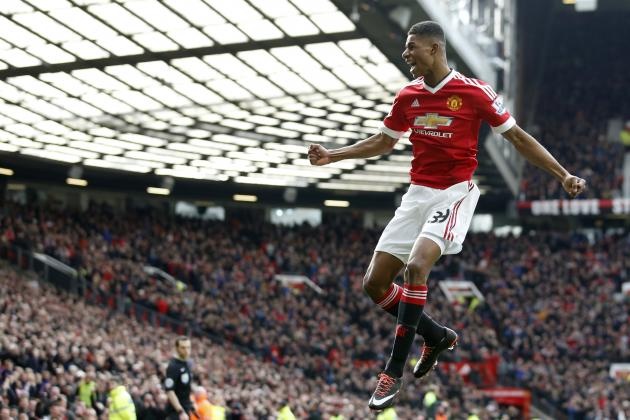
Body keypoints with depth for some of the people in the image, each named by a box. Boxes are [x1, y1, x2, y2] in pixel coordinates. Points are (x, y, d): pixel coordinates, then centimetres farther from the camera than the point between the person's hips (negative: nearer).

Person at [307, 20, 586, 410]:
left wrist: (563, 174, -6)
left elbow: (518, 136, -1)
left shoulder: (475, 92, -9)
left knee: (416, 265, -28)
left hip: (455, 193, -6)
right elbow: (383, 142, 22)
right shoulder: (408, 96, 6)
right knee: (375, 282, 0)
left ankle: (395, 371, -20)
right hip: (418, 193, 6)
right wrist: (331, 155, 15)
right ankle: (437, 335, 23)